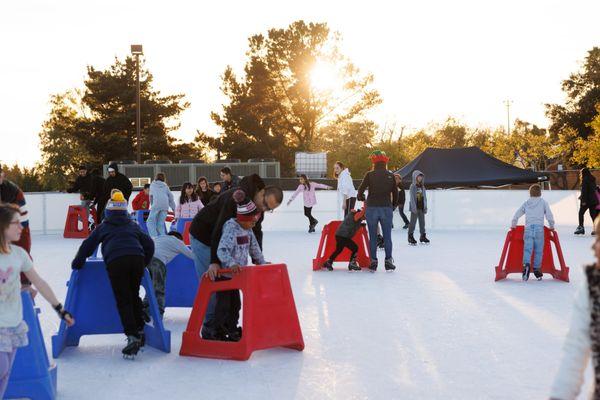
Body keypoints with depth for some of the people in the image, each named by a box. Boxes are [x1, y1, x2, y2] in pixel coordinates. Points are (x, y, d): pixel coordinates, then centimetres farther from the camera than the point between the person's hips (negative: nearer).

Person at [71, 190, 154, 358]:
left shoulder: (103, 227, 23)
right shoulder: (133, 226, 28)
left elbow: (88, 246, 21)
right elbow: (149, 244, 25)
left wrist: (76, 264, 32)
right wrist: (144, 262, 36)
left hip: (115, 262, -3)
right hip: (137, 259, 3)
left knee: (123, 301, -3)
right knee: (134, 295, 20)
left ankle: (132, 337, -15)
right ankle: (139, 331, 22)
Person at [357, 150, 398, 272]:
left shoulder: (370, 175, -4)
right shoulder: (391, 176, 3)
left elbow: (361, 189, -3)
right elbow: (395, 193, 7)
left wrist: (361, 198, 18)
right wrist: (393, 205, 22)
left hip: (372, 208, -1)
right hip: (387, 208, 1)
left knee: (373, 236, 7)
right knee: (387, 236, 8)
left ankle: (373, 262, 7)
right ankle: (388, 261, 7)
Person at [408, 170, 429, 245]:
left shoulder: (422, 187, 11)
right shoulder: (412, 187, -6)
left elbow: (425, 197, 13)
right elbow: (412, 198, -10)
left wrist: (425, 207, 8)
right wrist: (414, 208, -16)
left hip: (422, 207, 6)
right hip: (415, 208, -6)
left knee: (422, 221, 9)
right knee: (413, 222, -3)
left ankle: (423, 236, 17)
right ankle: (410, 236, 3)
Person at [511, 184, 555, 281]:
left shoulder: (526, 203, 15)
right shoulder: (543, 202, 9)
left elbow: (517, 214, 15)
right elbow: (549, 215, 6)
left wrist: (513, 225, 28)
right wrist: (551, 226, 21)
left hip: (528, 228, 1)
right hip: (539, 228, -1)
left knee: (527, 249, -7)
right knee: (538, 250, 5)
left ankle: (526, 264, -31)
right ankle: (537, 269, 5)